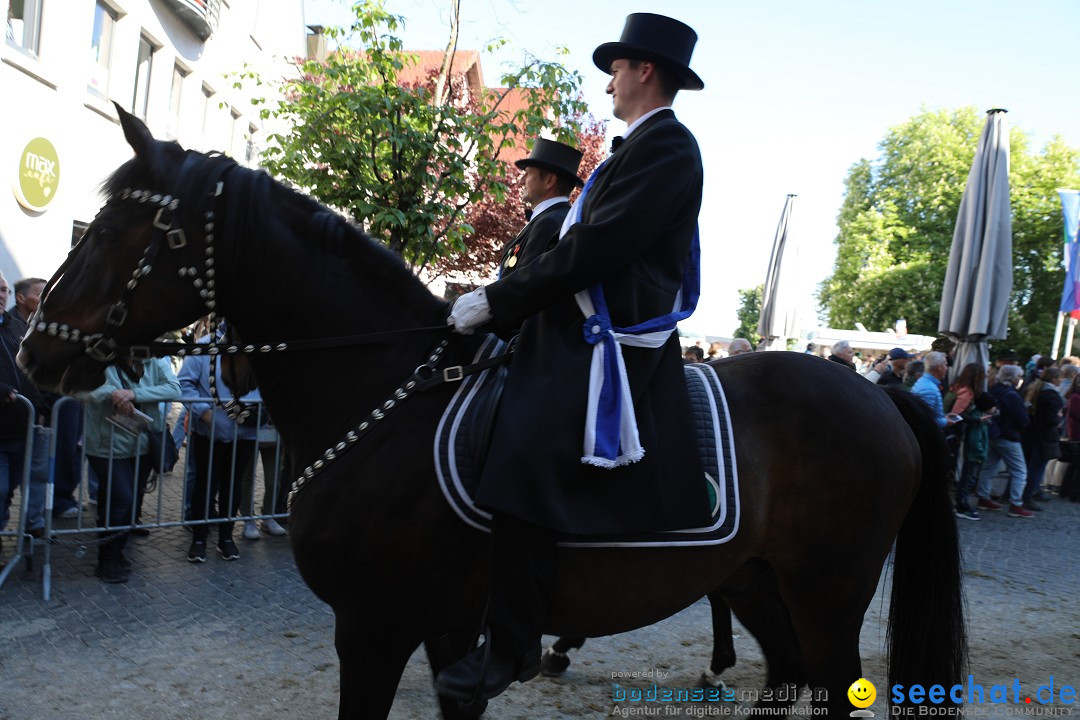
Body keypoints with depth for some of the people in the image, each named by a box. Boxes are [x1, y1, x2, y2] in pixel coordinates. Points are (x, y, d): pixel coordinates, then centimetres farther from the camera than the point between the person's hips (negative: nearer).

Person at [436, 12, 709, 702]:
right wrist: (498, 300, 16)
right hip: (585, 328, 12)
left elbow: (594, 249, -20)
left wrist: (497, 301, -15)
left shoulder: (665, 144, -10)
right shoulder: (643, 146, 24)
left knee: (522, 462, -24)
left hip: (614, 338, -12)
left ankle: (512, 646, -14)